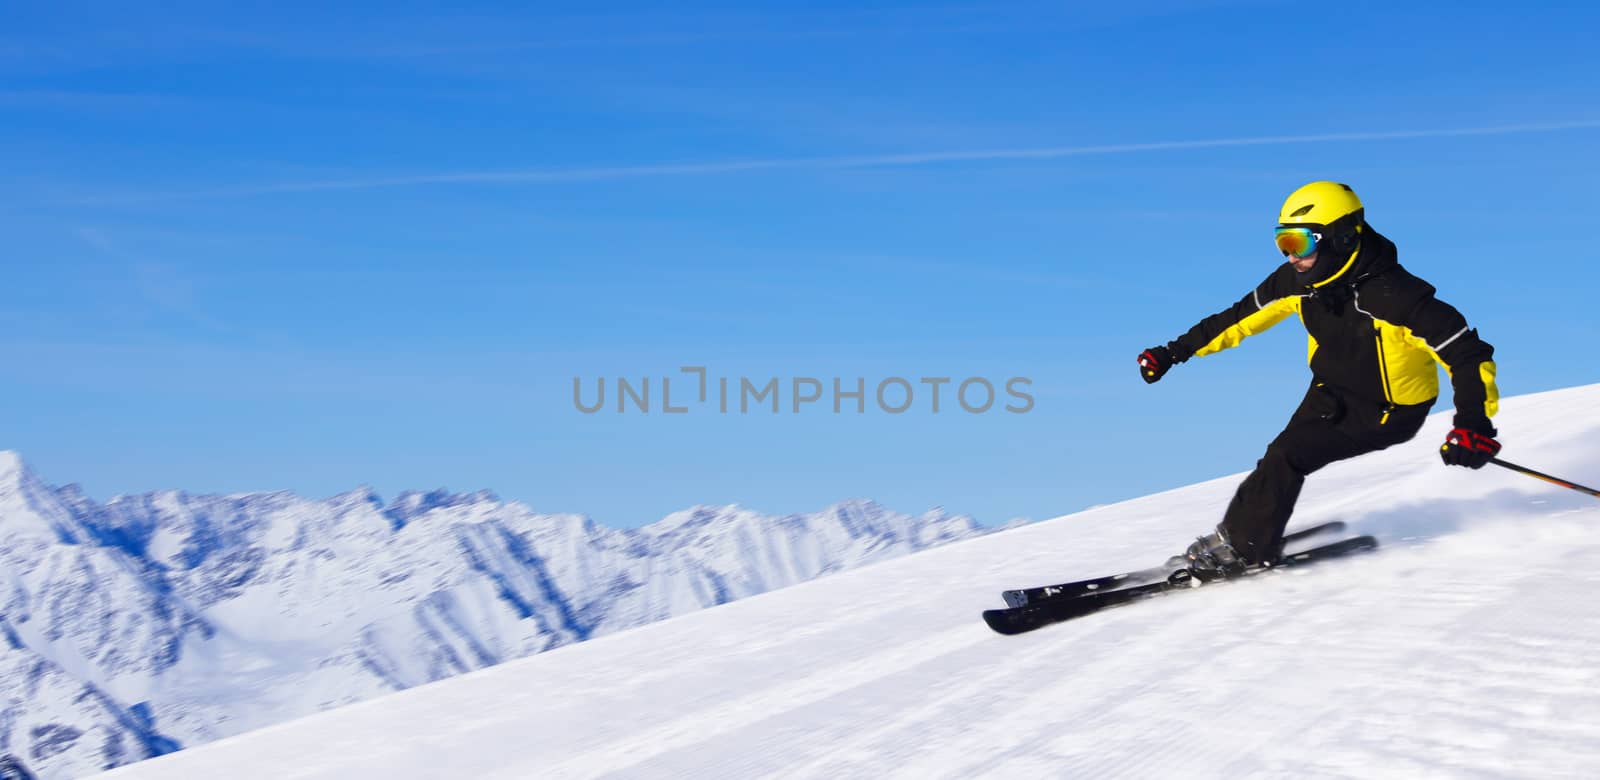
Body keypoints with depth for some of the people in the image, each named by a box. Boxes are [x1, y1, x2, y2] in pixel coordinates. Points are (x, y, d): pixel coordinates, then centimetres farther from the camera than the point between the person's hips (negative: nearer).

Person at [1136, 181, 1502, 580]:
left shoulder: (1391, 294, -33)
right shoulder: (1298, 281, -12)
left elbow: (1467, 351, -31)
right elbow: (1242, 316, 2)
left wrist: (1474, 420, -44)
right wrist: (1176, 351, 2)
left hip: (1389, 410, -6)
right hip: (1333, 390, 7)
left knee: (1289, 455, -17)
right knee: (1285, 453, -8)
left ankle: (1243, 548, -5)